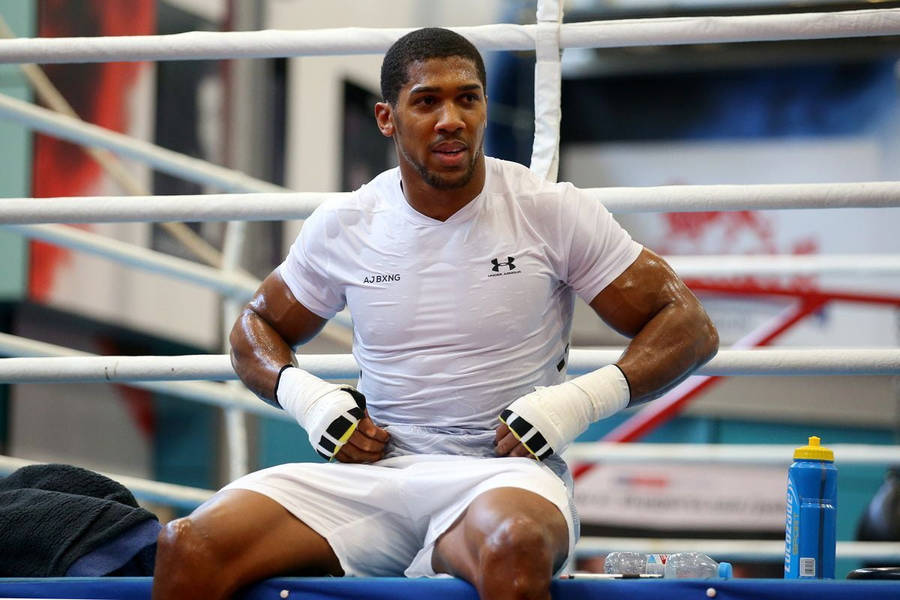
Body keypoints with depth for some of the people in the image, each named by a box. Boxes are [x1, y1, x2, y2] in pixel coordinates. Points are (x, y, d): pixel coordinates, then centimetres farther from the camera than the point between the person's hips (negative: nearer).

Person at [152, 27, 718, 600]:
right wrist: (304, 395, 3)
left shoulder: (555, 213, 1)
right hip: (373, 469, 3)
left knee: (514, 545, -42)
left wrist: (583, 399, -12)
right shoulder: (342, 227, 9)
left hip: (504, 472, -2)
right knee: (188, 547, -23)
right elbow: (256, 326, 25)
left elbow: (691, 327, 4)